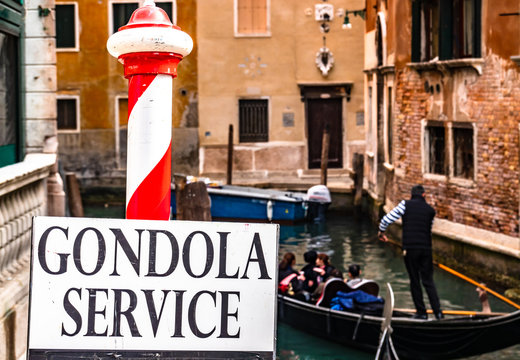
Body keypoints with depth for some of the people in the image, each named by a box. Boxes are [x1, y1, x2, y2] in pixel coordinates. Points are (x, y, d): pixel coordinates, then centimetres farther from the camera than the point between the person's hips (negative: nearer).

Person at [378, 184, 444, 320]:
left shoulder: (405, 204, 0)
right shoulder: (430, 210, 9)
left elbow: (387, 219, -4)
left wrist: (381, 232, 14)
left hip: (410, 249, -2)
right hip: (426, 249, 2)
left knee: (414, 281, 7)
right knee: (428, 281, 9)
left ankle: (421, 312, 9)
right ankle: (438, 312, 2)